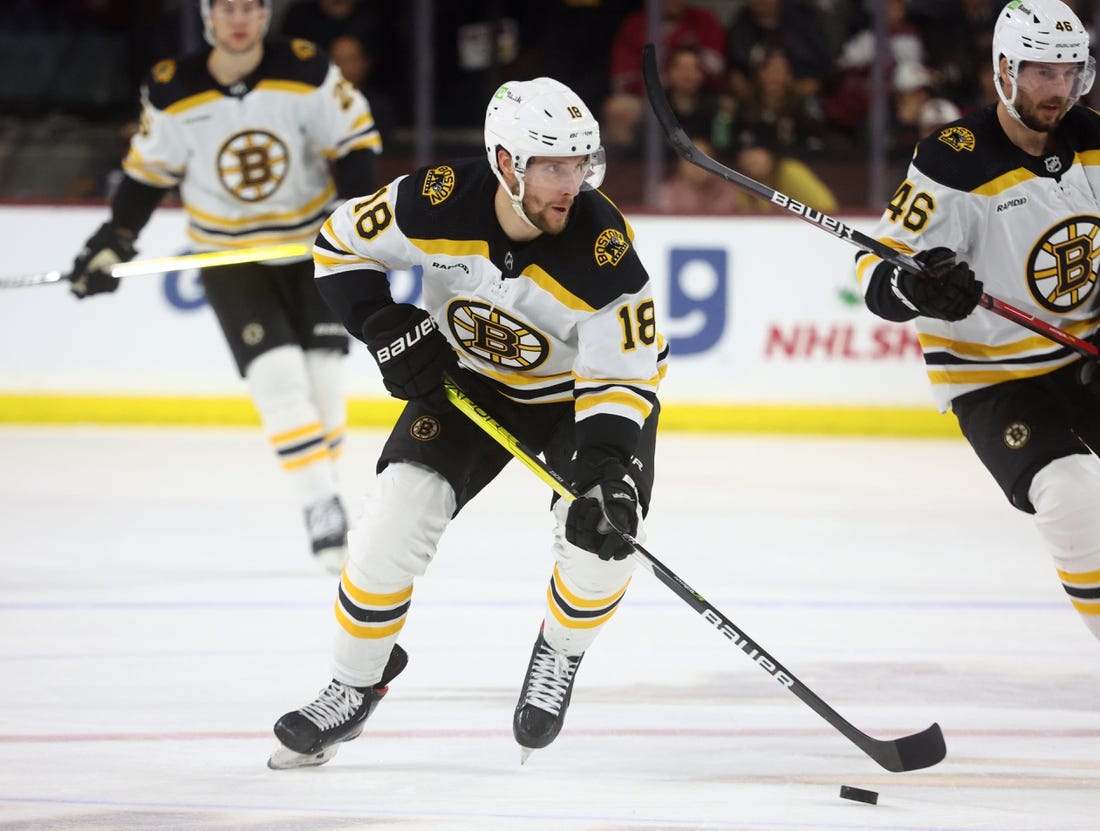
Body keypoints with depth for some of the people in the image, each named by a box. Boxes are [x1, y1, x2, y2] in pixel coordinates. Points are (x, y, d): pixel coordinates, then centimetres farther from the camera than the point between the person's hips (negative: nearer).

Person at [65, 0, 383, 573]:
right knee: (277, 377, -14)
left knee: (322, 373, 0)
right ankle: (320, 510, -12)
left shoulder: (306, 73, -15)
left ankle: (326, 489, 19)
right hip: (228, 256, -1)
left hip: (310, 244, 1)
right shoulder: (172, 92, -13)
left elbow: (354, 139, -6)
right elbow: (147, 171, 1)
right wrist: (112, 243, -4)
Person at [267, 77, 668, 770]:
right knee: (401, 510, -15)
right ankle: (353, 688, 4)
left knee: (602, 532, -23)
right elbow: (340, 246, -8)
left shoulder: (605, 248, -32)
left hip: (573, 392, -2)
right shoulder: (439, 202, -27)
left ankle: (559, 658, 9)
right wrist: (388, 328, -21)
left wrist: (611, 470, -42)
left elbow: (623, 378, -28)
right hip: (466, 379, 2)